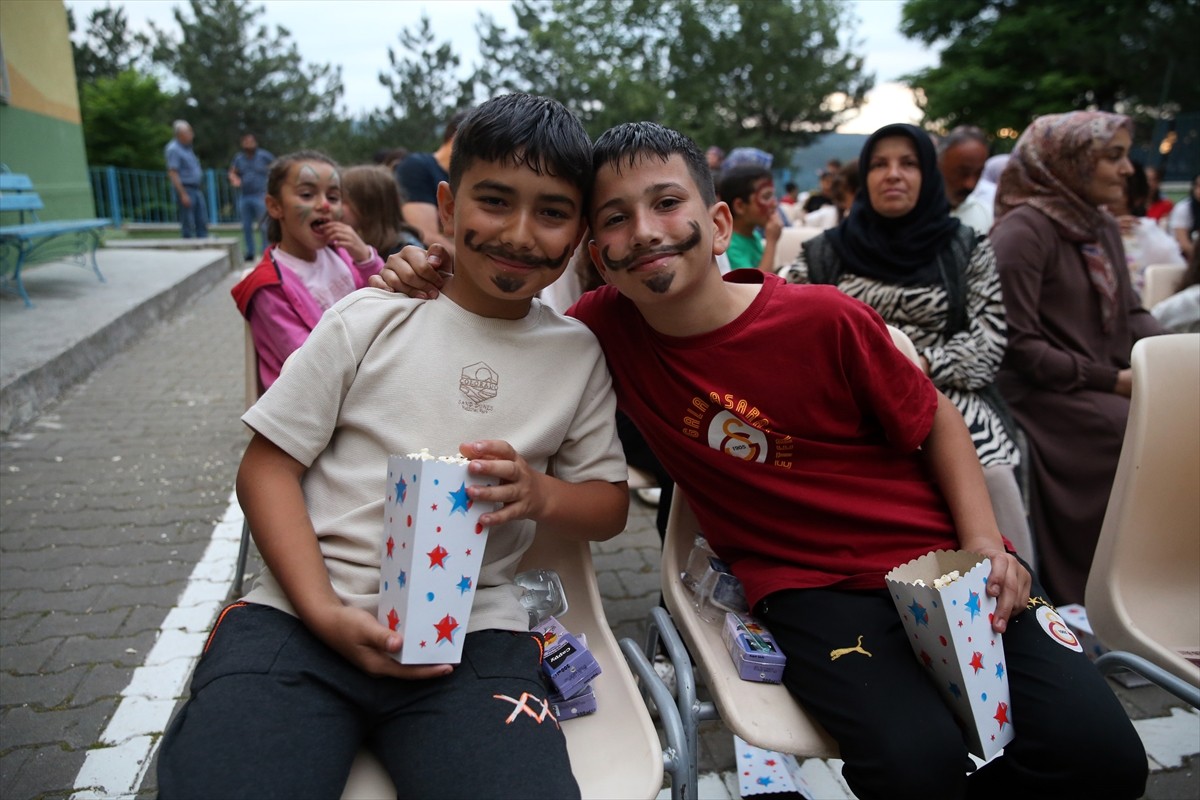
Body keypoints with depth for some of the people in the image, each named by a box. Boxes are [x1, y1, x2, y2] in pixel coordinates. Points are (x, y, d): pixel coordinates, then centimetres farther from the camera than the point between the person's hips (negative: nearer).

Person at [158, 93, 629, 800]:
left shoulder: (579, 355, 10)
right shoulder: (372, 318, 5)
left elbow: (610, 504, 14)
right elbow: (267, 468, 3)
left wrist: (539, 494, -9)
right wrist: (324, 612, -10)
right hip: (301, 611, 0)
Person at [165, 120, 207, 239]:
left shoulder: (187, 147, 15)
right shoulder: (173, 149, -12)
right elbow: (172, 173, -17)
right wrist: (183, 194, -22)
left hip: (196, 189, 9)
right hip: (185, 189, -9)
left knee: (202, 222, 7)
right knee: (188, 225, -5)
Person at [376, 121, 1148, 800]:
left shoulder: (825, 320, -10)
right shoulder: (607, 328, -6)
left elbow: (936, 422, 5)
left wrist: (985, 543, -7)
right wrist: (441, 288, -7)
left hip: (935, 556, 1)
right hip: (808, 585, 0)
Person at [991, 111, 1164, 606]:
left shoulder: (1102, 227, 17)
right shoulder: (1023, 229, -11)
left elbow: (1132, 312, 17)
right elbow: (1019, 345, -17)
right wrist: (1112, 380, -14)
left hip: (1105, 385, 8)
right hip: (1043, 393, -8)